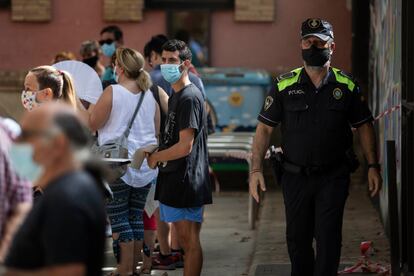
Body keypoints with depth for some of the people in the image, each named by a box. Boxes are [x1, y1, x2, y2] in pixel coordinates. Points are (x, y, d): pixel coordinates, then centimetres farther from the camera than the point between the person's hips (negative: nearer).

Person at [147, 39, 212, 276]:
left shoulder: (189, 97, -15)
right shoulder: (176, 96, 17)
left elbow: (185, 146, -19)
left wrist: (155, 157, -7)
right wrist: (156, 154, 10)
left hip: (187, 178, -10)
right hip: (174, 177, 10)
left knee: (190, 240, -7)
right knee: (185, 240, 14)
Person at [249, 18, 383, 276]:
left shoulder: (346, 86, 1)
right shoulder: (285, 85, 1)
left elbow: (364, 126, 8)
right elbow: (265, 127, 2)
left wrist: (373, 166, 0)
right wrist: (256, 169, -6)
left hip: (333, 177, -1)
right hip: (295, 175, 1)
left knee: (328, 238, -8)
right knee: (297, 238, 11)